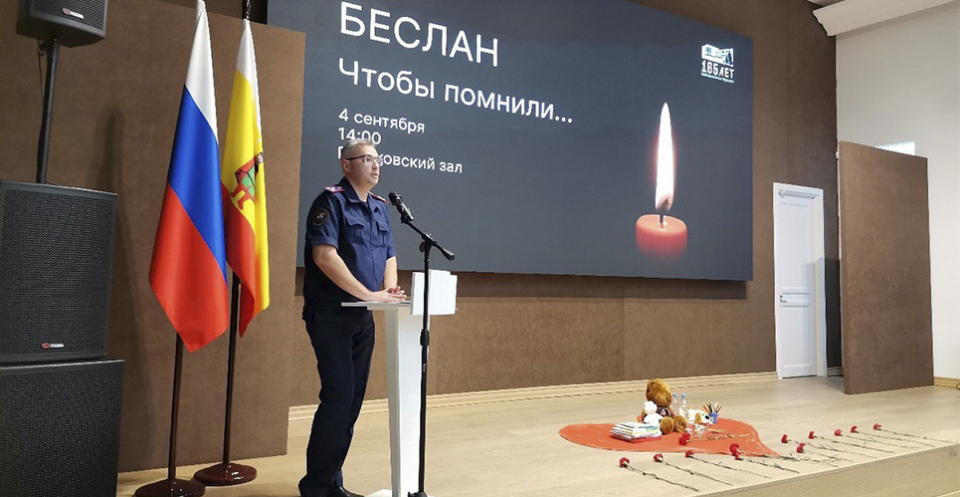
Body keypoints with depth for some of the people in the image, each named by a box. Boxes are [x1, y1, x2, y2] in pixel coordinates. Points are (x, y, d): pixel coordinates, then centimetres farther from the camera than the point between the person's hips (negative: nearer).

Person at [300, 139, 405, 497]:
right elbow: (324, 255, -21)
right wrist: (369, 294, -21)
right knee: (338, 396, -9)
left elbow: (389, 256, 18)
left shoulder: (380, 207, 14)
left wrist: (390, 287, -2)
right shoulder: (331, 201, -9)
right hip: (330, 315, -7)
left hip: (363, 318, 7)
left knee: (353, 398, 10)